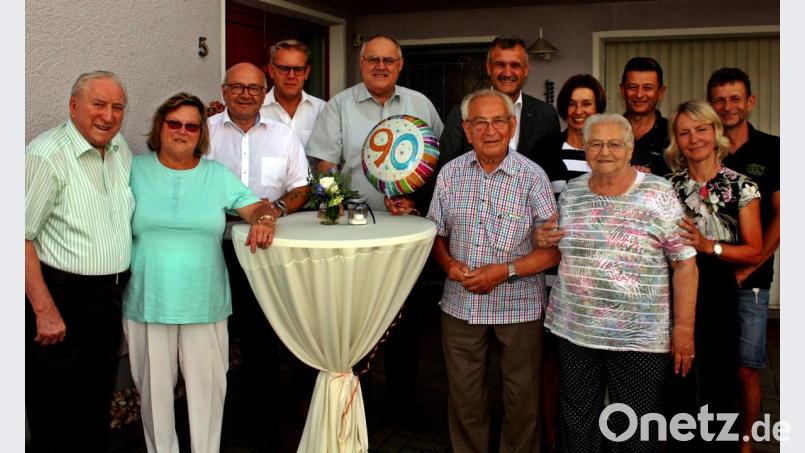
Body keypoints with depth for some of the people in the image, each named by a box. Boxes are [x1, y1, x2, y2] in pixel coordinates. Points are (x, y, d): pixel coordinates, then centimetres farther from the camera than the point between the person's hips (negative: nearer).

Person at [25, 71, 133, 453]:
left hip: (111, 295, 7)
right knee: (56, 418, 5)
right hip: (62, 296, -7)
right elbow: (22, 238, -18)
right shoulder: (46, 155, -15)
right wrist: (45, 311, -21)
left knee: (98, 407, 19)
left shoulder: (121, 148, 7)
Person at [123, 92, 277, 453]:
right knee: (155, 389, 10)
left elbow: (257, 207, 4)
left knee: (208, 387, 6)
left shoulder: (218, 175, 9)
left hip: (204, 303, 1)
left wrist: (263, 219, -19)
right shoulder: (136, 170, 5)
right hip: (148, 302, 0)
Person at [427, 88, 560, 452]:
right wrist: (448, 263, -9)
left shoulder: (532, 176, -8)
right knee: (463, 396, 14)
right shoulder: (450, 173, 2)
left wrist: (506, 271, -19)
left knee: (522, 398, 11)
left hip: (519, 305, -3)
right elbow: (437, 232, 10)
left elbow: (554, 249, -9)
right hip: (461, 304, 3)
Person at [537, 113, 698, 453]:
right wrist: (542, 241, -3)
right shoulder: (570, 193, 6)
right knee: (576, 425, 15)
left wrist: (684, 327, -10)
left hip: (641, 337, -3)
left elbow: (684, 263, -6)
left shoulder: (658, 194, -6)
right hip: (574, 331, 4)